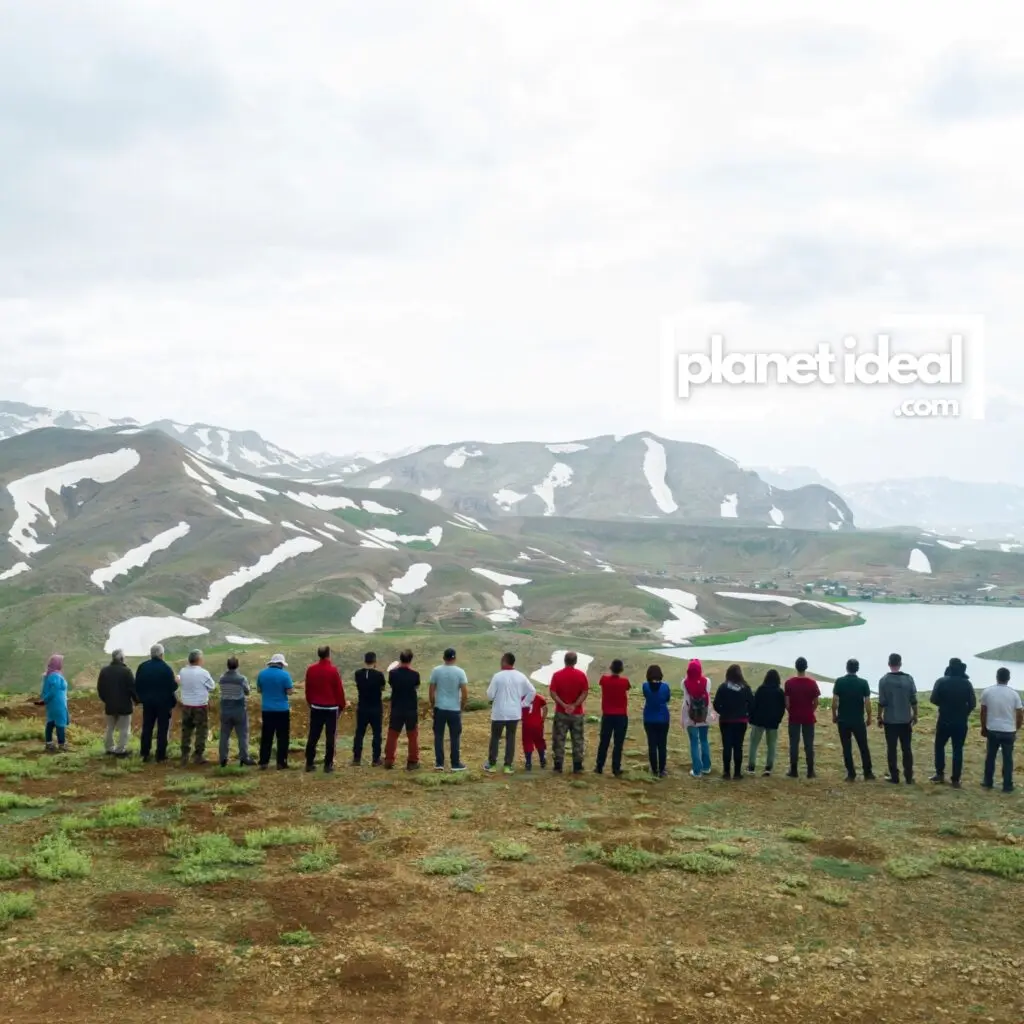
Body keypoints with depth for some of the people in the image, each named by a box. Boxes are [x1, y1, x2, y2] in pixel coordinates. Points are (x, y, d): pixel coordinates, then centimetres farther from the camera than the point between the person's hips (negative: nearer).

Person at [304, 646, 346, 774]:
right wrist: (341, 705, 4)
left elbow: (308, 689, 8)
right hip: (331, 708, -4)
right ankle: (328, 765, 1)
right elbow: (339, 689, -8)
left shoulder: (311, 669, 0)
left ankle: (309, 763, 11)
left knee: (313, 736, 9)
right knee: (330, 737, 2)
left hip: (316, 707, 4)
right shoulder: (333, 670, -13)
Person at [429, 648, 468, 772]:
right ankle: (455, 764, 10)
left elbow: (431, 691, 0)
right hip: (454, 709, -1)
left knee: (439, 736, 9)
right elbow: (465, 693, -9)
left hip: (439, 708, 1)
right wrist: (462, 706, 7)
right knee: (455, 737, 6)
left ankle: (439, 763, 10)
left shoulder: (436, 671, -3)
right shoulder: (460, 672, -7)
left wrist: (432, 705, 14)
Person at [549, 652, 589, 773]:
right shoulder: (581, 675, -3)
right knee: (577, 740, 7)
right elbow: (585, 693, -9)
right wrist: (574, 705, -13)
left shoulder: (557, 675, -5)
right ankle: (577, 766, 7)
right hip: (577, 713, 1)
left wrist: (563, 705, -13)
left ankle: (558, 765, 7)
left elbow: (552, 692, -10)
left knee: (559, 739, 6)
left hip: (561, 712, 0)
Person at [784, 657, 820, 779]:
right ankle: (810, 772, 6)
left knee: (794, 744, 4)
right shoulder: (812, 682, -6)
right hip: (808, 718, 0)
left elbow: (787, 702, -5)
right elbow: (816, 702, -2)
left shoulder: (789, 682, -7)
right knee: (809, 745, 5)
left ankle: (794, 771, 5)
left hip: (794, 717, 0)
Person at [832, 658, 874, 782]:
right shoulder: (863, 683, -5)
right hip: (858, 720, 0)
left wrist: (834, 715, 6)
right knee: (863, 747, 12)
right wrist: (869, 717, 6)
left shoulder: (839, 682, -5)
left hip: (843, 720, 0)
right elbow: (867, 702, -6)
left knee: (847, 748, 5)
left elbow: (835, 701, -7)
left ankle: (851, 774, 5)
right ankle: (867, 774, 15)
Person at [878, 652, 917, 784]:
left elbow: (882, 702, -8)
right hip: (906, 719, 2)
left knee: (891, 749, 5)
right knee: (907, 749, 9)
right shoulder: (908, 678, -4)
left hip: (890, 720, -2)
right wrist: (915, 715, 12)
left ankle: (894, 776, 7)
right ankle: (909, 777, 11)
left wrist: (879, 717, 3)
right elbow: (913, 699, 0)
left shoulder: (884, 680, -9)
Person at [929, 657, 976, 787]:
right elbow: (973, 704, -3)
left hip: (944, 720, -1)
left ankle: (940, 774, 17)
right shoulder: (967, 683, -4)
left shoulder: (941, 681, -8)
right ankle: (955, 780, 6)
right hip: (961, 722, 1)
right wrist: (964, 713, 14)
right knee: (958, 750, 6)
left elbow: (934, 699, -7)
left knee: (939, 746, 17)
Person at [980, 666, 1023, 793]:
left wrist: (983, 728, 16)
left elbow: (983, 712, 3)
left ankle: (988, 782, 23)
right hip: (1008, 731, -1)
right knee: (1007, 759, 8)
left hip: (992, 730, 1)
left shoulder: (987, 692, -5)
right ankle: (1007, 786, 12)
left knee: (990, 756, 15)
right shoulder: (1014, 694, -8)